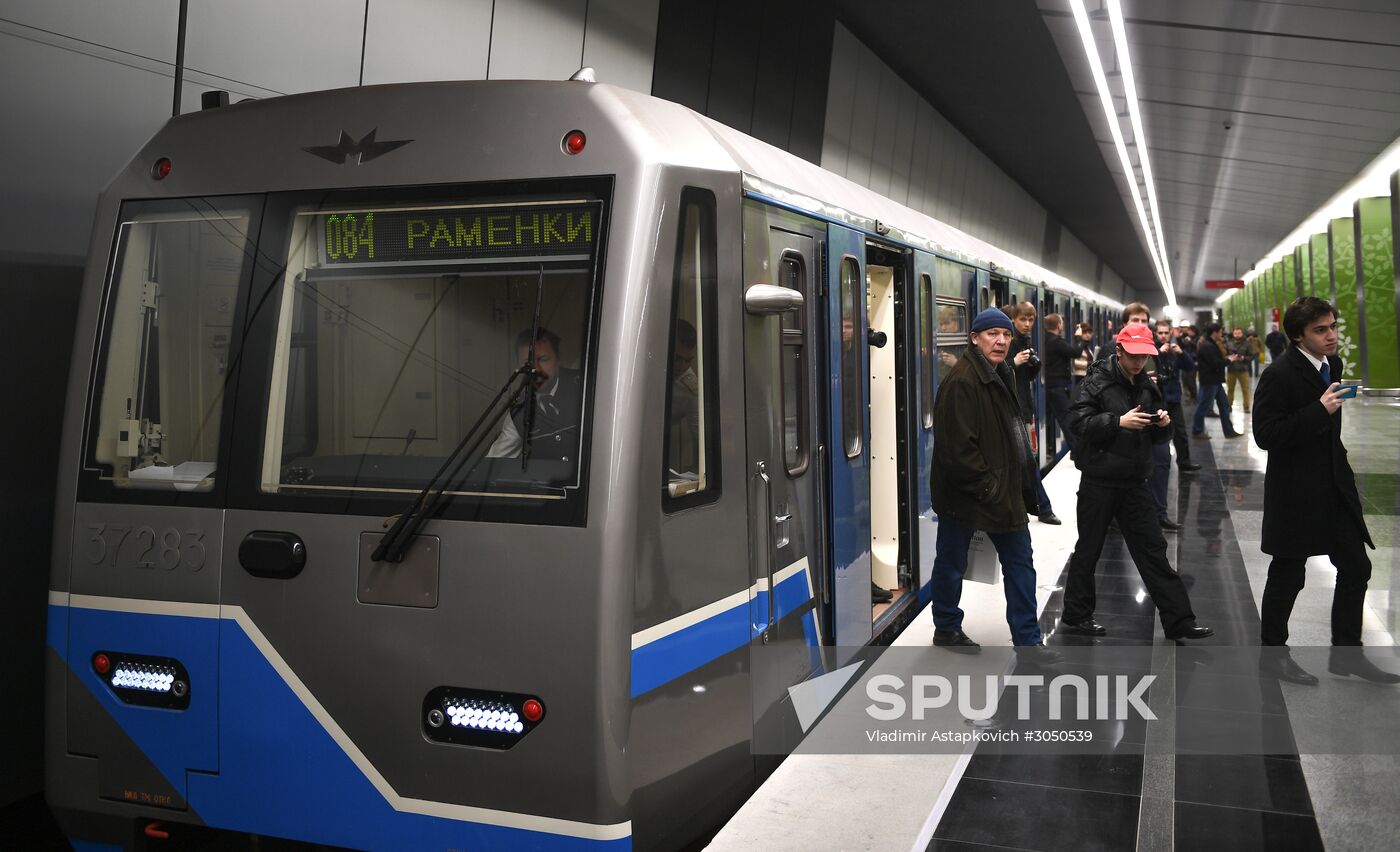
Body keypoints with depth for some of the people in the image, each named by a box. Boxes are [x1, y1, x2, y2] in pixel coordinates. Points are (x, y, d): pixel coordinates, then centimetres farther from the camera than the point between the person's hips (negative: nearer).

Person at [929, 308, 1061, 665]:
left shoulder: (1001, 377, 11)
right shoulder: (961, 381, -20)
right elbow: (958, 446, -24)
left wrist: (1025, 485, 13)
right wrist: (987, 487, -20)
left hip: (1000, 490, 9)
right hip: (963, 491, -9)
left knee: (1020, 562, 9)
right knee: (951, 563, 10)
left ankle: (1027, 640, 16)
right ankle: (946, 630, 27)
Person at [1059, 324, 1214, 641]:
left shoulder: (1147, 387, 11)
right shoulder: (1096, 382, -7)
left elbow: (1159, 438, 16)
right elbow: (1078, 423, -18)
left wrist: (1164, 424, -6)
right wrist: (1119, 422, -26)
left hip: (1134, 482, 5)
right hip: (1099, 481, -5)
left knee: (1152, 549, 8)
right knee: (1088, 549, 6)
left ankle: (1178, 620, 11)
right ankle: (1076, 615, 19)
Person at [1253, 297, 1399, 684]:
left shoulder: (1332, 364, 7)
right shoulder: (1279, 374, -18)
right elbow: (1265, 435, -23)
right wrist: (1320, 411, -26)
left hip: (1334, 485, 8)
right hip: (1295, 490, -8)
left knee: (1356, 568, 10)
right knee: (1287, 576, 4)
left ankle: (1346, 653, 23)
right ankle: (1273, 653, 21)